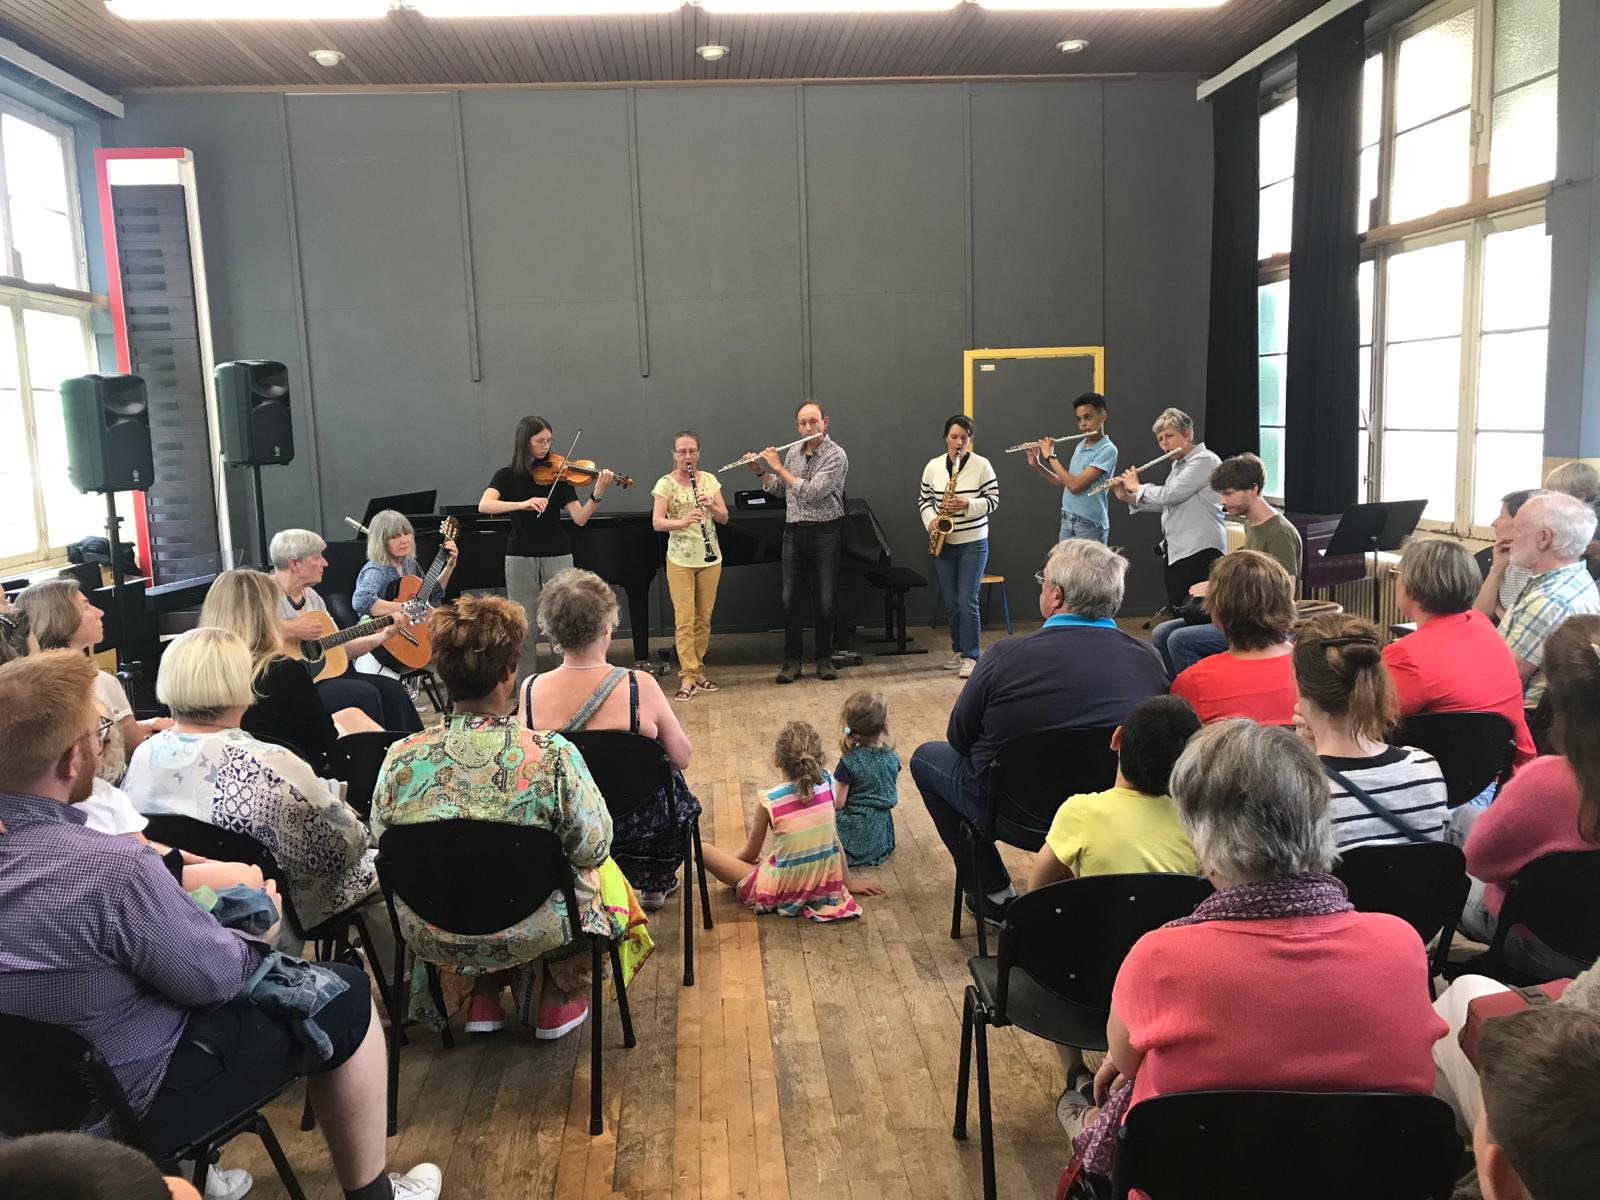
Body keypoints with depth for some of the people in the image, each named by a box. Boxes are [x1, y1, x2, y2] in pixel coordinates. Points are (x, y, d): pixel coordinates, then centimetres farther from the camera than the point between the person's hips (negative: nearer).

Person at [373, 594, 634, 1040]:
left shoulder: (400, 758, -15)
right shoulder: (553, 756, -24)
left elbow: (382, 846, -1)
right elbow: (592, 848, -14)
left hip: (429, 933, 3)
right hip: (534, 931, -3)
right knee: (590, 871, 27)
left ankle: (482, 999, 33)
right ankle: (557, 1002, 34)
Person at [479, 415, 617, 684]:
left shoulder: (557, 475, 4)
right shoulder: (507, 476, 3)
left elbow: (580, 518, -4)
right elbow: (484, 505, -16)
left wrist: (597, 494, -21)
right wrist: (523, 504, -30)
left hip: (557, 557, 0)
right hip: (520, 559, 0)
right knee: (525, 629, 4)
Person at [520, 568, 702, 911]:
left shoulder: (531, 690, -17)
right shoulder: (639, 686, -25)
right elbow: (683, 758, -13)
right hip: (637, 824, -3)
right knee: (674, 780, 31)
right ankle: (655, 884, 48)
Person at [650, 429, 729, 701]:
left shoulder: (709, 480, 6)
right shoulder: (666, 483, -4)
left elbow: (724, 518, 3)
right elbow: (657, 522, -13)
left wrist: (712, 507, -18)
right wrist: (683, 521, -30)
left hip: (709, 558, 3)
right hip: (680, 560, -3)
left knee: (703, 618, 8)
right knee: (684, 619, -5)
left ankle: (697, 670, 19)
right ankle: (688, 677, -3)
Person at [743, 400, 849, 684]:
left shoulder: (836, 455, -12)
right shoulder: (793, 451, 8)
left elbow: (811, 493, -22)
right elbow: (779, 489, 19)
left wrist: (779, 467, -16)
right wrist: (762, 471, 2)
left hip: (824, 532, -5)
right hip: (794, 532, 5)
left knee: (825, 600, 2)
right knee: (789, 599, 3)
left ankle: (825, 659, 16)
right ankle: (791, 660, 11)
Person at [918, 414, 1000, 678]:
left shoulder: (982, 465, -6)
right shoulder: (933, 466, 3)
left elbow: (993, 500, -5)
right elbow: (924, 500, 10)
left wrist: (967, 504, -21)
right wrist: (931, 521, -8)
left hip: (973, 543, -3)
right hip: (943, 542, 4)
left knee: (967, 601, -9)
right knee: (951, 602, 10)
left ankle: (971, 656, -1)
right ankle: (958, 650, 24)